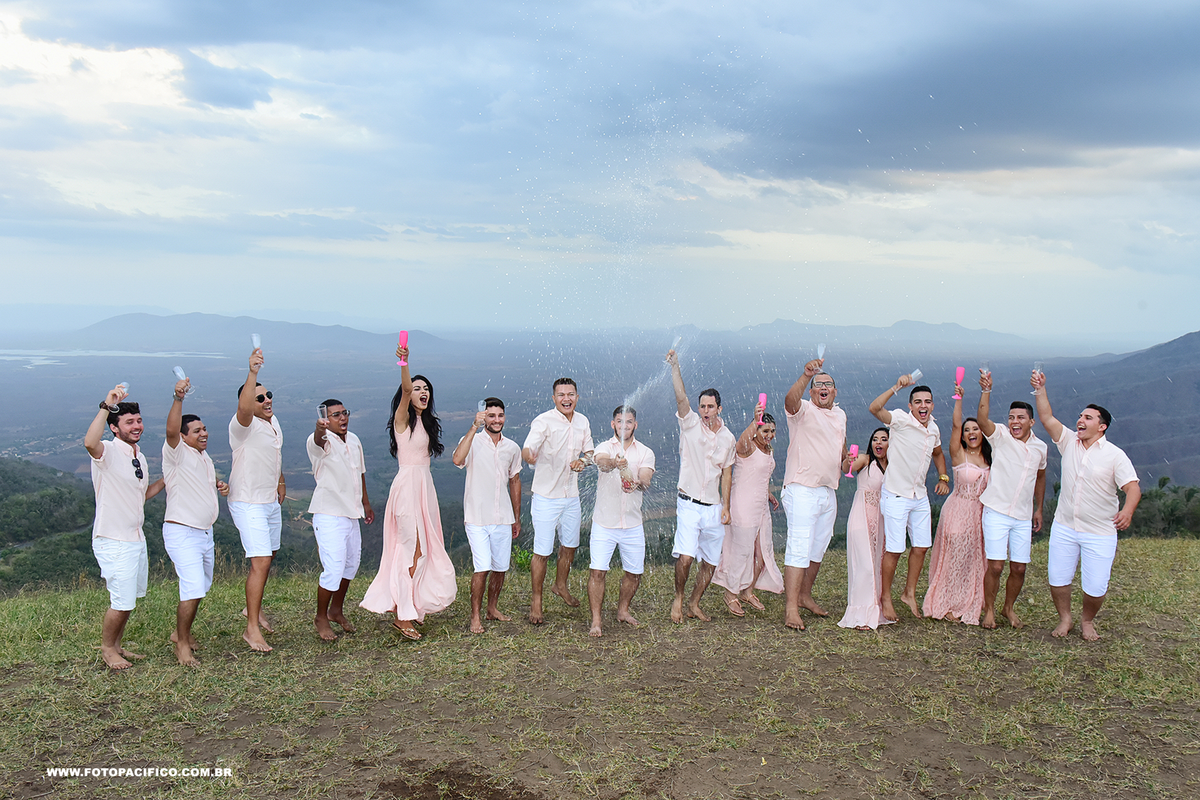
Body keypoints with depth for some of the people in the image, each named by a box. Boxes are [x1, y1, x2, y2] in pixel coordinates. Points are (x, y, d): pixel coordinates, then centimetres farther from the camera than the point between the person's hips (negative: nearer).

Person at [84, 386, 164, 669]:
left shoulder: (138, 457, 11)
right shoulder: (108, 452, -16)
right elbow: (90, 442, -41)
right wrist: (106, 406, -42)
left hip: (136, 538, 9)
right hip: (113, 542, -9)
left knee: (129, 598, 19)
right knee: (122, 601, -3)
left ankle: (117, 645, 35)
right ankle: (106, 648, 20)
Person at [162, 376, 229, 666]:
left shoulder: (204, 455, 13)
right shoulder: (176, 452, -12)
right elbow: (171, 429, -34)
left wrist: (218, 485, 10)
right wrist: (178, 399, -47)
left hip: (205, 532, 9)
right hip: (182, 533, -9)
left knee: (202, 586, 17)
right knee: (193, 589, -15)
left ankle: (181, 631, 35)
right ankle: (182, 644, -1)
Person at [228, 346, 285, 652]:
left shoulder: (273, 421, 7)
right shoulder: (243, 424, -20)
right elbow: (244, 407, -44)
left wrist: (280, 481, 28)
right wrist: (252, 372, -56)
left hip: (271, 501, 9)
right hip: (248, 503, -9)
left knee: (267, 557, 19)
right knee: (261, 561, -14)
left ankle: (253, 608, 39)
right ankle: (252, 629, -7)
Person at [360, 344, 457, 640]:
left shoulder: (426, 422, 16)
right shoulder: (403, 418, -7)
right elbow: (405, 389, -27)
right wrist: (404, 363, -43)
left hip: (425, 485, 8)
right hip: (407, 484, -8)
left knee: (424, 548, 10)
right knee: (413, 549, -10)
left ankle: (412, 606, 20)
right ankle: (403, 616, -5)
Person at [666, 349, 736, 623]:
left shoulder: (728, 439, 9)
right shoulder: (690, 424, -1)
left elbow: (726, 474, 13)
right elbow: (681, 397, -16)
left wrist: (726, 506, 6)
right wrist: (675, 367, -27)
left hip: (714, 508, 4)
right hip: (689, 505, -4)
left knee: (710, 562, 8)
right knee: (685, 557, -16)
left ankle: (694, 604, 26)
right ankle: (678, 598, 10)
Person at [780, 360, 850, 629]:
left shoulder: (840, 415, 16)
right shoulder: (803, 410, -7)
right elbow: (790, 400, -31)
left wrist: (846, 460, 12)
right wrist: (806, 375, -47)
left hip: (828, 492, 8)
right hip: (802, 490, -8)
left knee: (818, 548, 15)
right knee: (799, 548, -12)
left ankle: (805, 595, 30)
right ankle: (791, 608, -12)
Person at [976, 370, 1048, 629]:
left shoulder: (1040, 447, 8)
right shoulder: (1001, 436, -6)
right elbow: (983, 420, -27)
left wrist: (1039, 509, 22)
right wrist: (986, 391, -40)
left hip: (1023, 517, 4)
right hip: (997, 512, -4)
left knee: (1019, 568, 7)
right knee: (995, 566, -6)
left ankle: (1009, 608, 29)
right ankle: (989, 609, 14)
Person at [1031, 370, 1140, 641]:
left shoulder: (1115, 455, -8)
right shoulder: (1069, 441, 4)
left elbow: (1133, 486, -16)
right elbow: (1047, 418, -3)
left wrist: (1127, 510, -35)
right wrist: (1040, 390, -14)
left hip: (1099, 532, -3)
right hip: (1064, 526, 3)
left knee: (1095, 586, 0)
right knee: (1057, 578, 5)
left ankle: (1087, 621, 28)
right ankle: (1065, 619, 29)